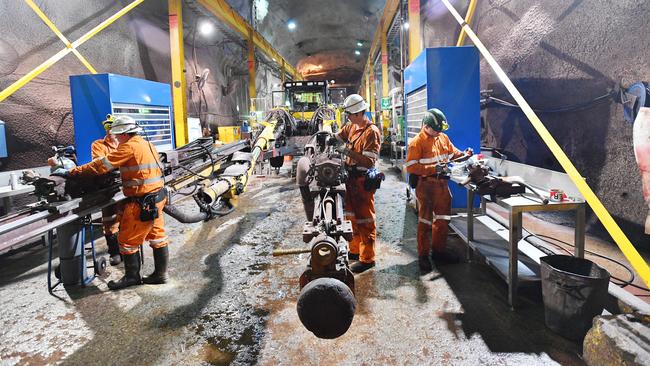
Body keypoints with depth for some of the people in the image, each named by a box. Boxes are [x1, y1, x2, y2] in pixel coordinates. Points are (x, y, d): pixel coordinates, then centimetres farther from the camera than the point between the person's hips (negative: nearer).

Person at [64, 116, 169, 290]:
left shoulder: (129, 147, -15)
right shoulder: (147, 144, 13)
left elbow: (102, 165, -13)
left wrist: (74, 172, -6)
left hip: (143, 202, -9)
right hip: (157, 197, 9)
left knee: (128, 240, 5)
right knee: (157, 236, 14)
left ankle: (132, 276, 17)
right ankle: (160, 274, 23)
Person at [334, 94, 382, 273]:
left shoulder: (371, 132, -17)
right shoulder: (352, 127, 8)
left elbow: (369, 161, -23)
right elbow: (339, 136, 23)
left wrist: (347, 151, -24)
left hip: (363, 181, -9)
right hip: (351, 178, 9)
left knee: (365, 219, -2)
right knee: (354, 216, 18)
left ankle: (367, 258, 7)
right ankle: (355, 250, 33)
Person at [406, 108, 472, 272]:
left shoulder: (443, 138, 9)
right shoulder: (417, 142, -12)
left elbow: (453, 153, 21)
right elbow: (410, 167, -19)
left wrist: (464, 155, -1)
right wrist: (433, 168, -24)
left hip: (442, 184, 7)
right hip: (426, 186, -7)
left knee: (442, 219, 16)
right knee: (425, 222, 1)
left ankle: (438, 251, 31)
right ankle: (423, 256, 11)